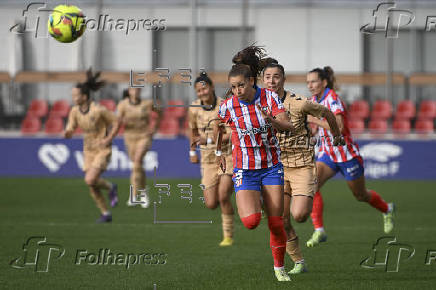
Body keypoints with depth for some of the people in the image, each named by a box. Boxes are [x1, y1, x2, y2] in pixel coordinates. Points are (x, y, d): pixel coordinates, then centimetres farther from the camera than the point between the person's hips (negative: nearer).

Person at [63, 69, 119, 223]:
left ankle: (110, 187, 9)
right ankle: (105, 214, 19)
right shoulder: (75, 111, -5)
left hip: (103, 150, -6)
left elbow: (116, 123, -10)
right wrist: (68, 133, -24)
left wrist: (108, 139, -18)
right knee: (92, 187, 4)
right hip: (89, 151, 6)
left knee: (90, 180, -21)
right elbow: (71, 128, 0)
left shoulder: (99, 110, -21)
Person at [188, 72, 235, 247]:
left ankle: (228, 235, -2)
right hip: (208, 159, 4)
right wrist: (193, 151, 23)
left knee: (223, 196, -20)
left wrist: (209, 140, -24)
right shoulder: (194, 109, 0)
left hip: (228, 155, -4)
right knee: (211, 204, -2)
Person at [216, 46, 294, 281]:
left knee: (276, 223, -3)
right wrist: (218, 152, 23)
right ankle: (246, 207, 17)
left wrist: (271, 120, -37)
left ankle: (279, 268, 17)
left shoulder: (269, 98, -10)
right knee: (251, 221, -21)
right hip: (245, 170, -1)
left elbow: (288, 126, -18)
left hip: (271, 166, 1)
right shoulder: (228, 106, -9)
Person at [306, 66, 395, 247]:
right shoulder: (314, 100, 3)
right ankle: (319, 231, -21)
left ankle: (387, 209, 44)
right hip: (327, 154, 6)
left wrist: (314, 120, -35)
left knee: (360, 195, 12)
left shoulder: (332, 99, -21)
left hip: (347, 154, -6)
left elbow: (339, 126, -36)